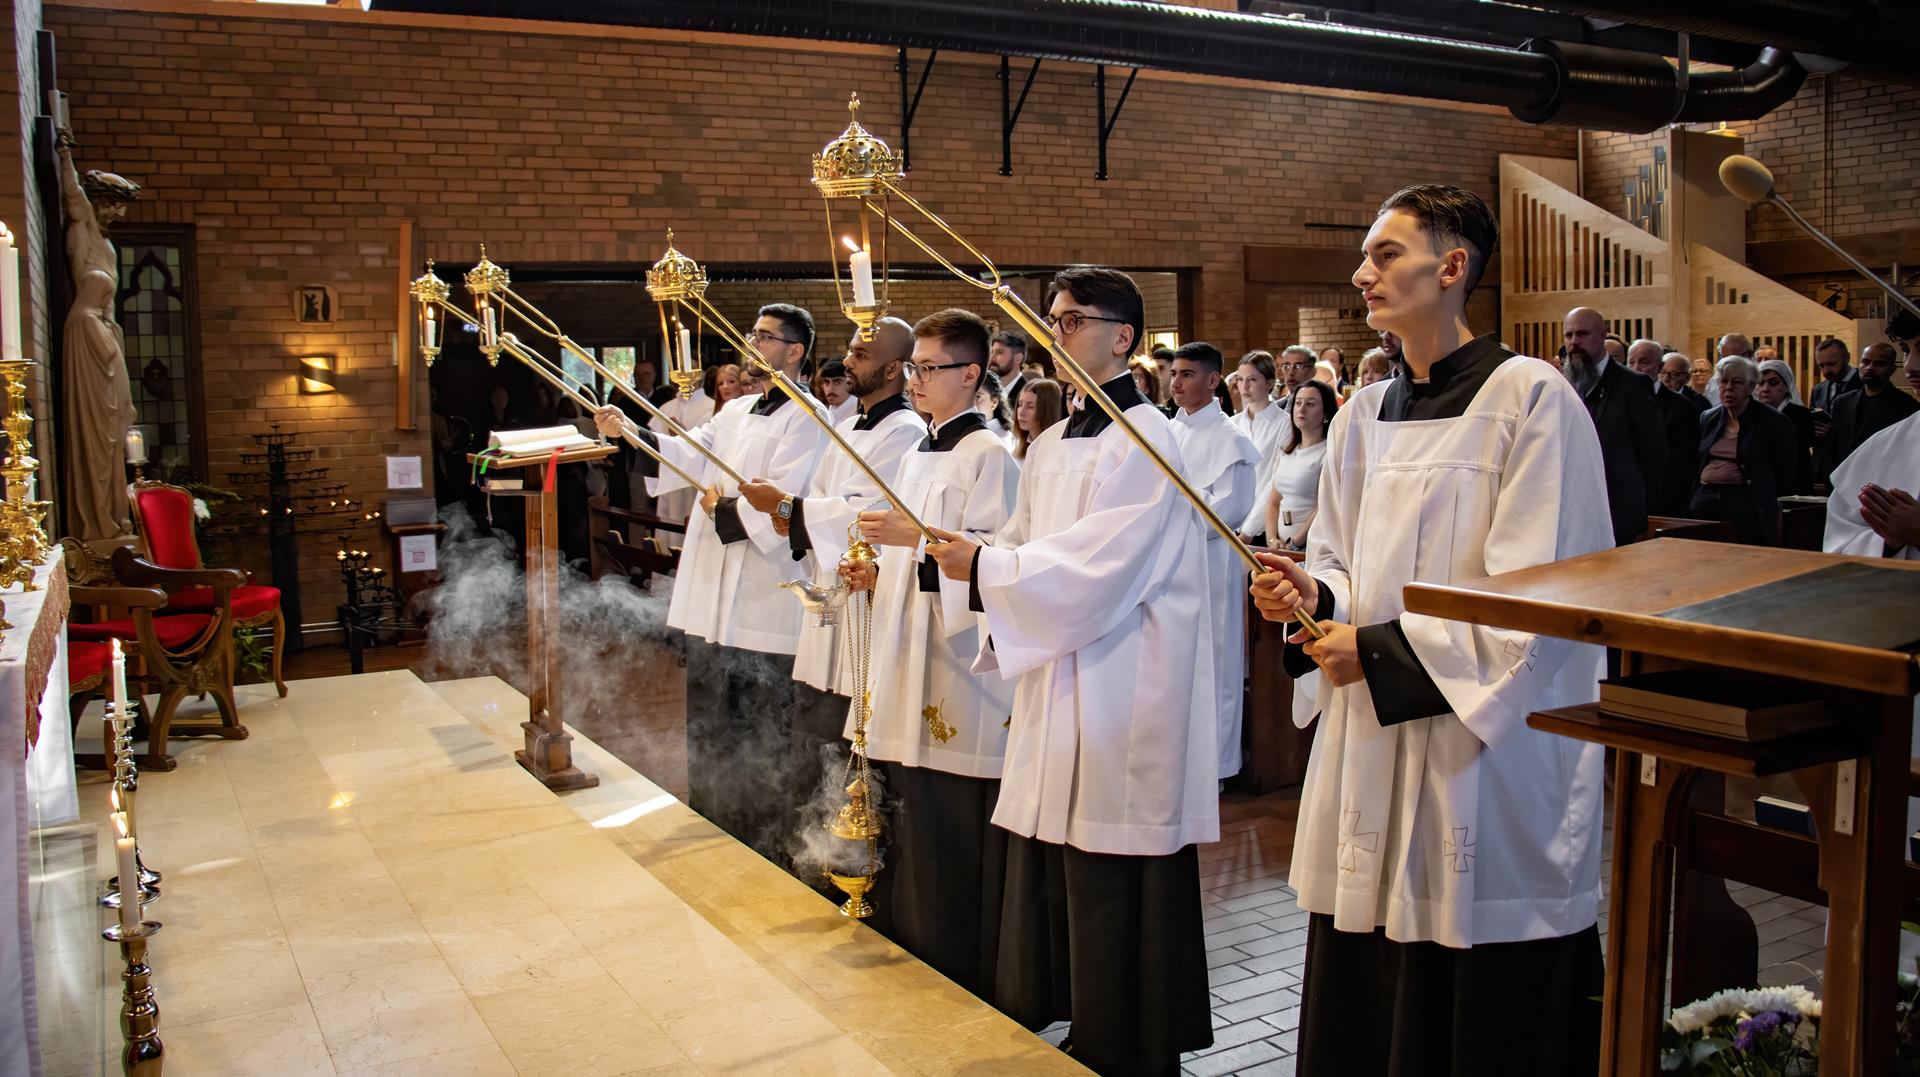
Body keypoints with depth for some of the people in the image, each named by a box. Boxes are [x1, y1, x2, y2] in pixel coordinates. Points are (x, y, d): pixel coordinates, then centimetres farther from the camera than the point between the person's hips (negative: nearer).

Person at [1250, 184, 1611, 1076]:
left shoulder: (1532, 400, -8)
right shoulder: (1363, 419, 12)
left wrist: (1380, 649, -13)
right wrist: (1313, 594, -4)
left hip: (1488, 766, -6)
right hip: (1370, 753, 6)